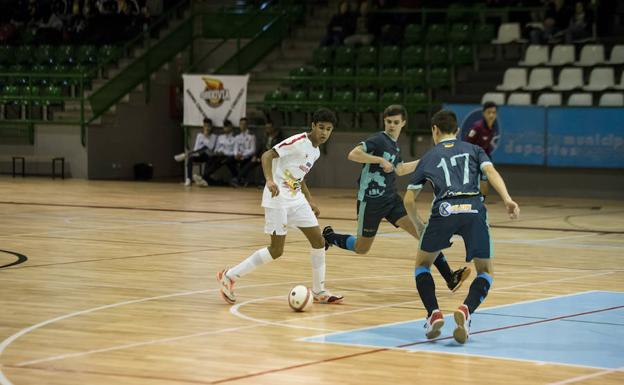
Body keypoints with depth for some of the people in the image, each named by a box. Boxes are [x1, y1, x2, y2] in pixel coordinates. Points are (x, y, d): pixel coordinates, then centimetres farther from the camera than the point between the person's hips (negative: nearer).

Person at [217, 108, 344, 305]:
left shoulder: (315, 152, 13)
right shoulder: (298, 141, -15)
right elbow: (267, 155, -20)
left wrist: (310, 201, 22)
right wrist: (270, 180, -35)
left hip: (296, 199, 9)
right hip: (278, 199, -9)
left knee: (318, 241, 3)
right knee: (276, 250, -8)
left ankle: (319, 292, 14)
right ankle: (229, 276, 3)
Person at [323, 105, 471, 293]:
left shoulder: (395, 145, 12)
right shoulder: (379, 140, -13)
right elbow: (353, 154, -26)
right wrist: (380, 160, -30)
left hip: (391, 199, 7)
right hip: (371, 200, -7)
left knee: (422, 232, -9)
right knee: (362, 248, 7)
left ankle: (450, 277, -14)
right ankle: (329, 236, 36)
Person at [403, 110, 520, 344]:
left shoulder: (428, 157, 25)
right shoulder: (473, 150, 25)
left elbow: (409, 200, 24)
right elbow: (491, 171, 4)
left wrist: (419, 225, 40)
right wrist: (507, 200, -8)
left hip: (444, 210, 0)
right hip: (473, 209, 0)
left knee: (422, 264, 23)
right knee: (486, 272, 16)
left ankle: (434, 314, 2)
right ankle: (466, 310, -13)